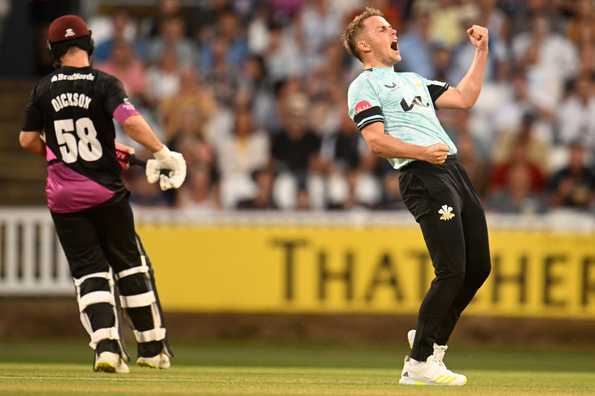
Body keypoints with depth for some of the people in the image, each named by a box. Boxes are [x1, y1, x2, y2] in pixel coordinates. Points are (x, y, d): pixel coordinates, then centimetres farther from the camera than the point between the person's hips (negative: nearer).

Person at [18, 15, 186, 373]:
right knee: (131, 265, 13)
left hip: (63, 196, 2)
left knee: (88, 271, 4)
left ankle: (106, 345, -15)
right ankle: (153, 347, 17)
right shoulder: (104, 83, -7)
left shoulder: (44, 89, 2)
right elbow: (131, 121, -23)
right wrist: (163, 153, -17)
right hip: (106, 192, -2)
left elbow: (28, 140, 6)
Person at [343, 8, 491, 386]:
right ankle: (419, 362, -8)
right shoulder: (364, 85, 4)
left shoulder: (412, 80, 30)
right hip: (424, 177, -8)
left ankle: (430, 339, 21)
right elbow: (377, 141, -9)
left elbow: (464, 98, 28)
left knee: (478, 267, 6)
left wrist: (482, 52, 24)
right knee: (452, 271, -15)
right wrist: (422, 152, -23)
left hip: (454, 171, 8)